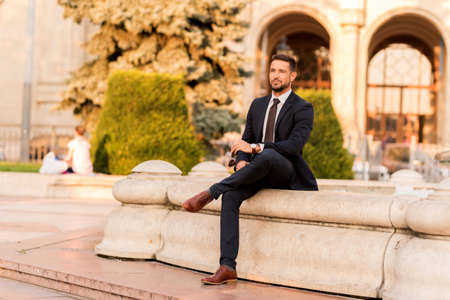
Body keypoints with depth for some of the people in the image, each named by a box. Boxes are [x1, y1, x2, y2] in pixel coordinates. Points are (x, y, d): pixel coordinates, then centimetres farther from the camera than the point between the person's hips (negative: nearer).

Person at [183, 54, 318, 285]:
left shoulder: (303, 109, -4)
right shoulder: (258, 105, 16)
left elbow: (294, 146, -18)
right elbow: (246, 140, 15)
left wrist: (255, 147, -26)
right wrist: (241, 161, -9)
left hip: (285, 172, -5)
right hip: (259, 171, 5)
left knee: (267, 155, -41)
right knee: (230, 196, -28)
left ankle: (210, 192, -34)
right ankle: (227, 268, -31)